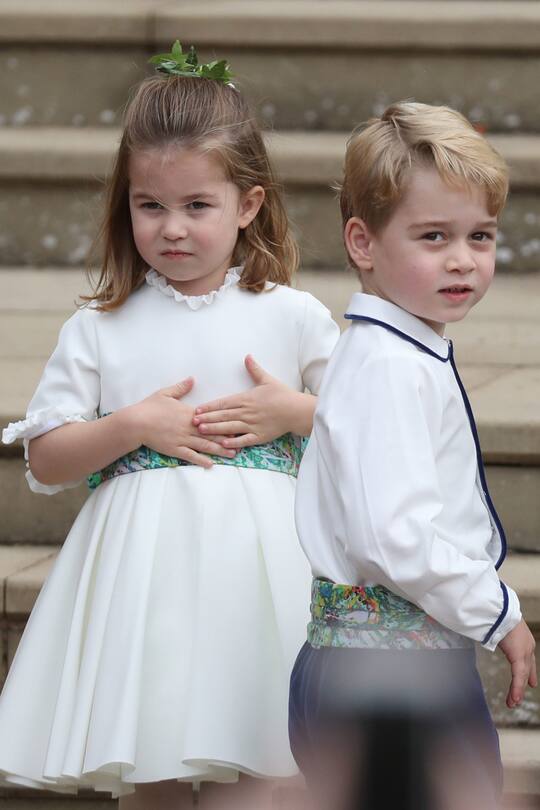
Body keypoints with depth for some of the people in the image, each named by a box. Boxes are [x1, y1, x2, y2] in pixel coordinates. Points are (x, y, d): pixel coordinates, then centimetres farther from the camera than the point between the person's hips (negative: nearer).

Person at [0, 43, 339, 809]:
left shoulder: (294, 317, 5)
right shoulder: (98, 329, 6)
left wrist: (294, 413, -7)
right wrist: (136, 426, -10)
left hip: (251, 568, -1)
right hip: (140, 567, 1)